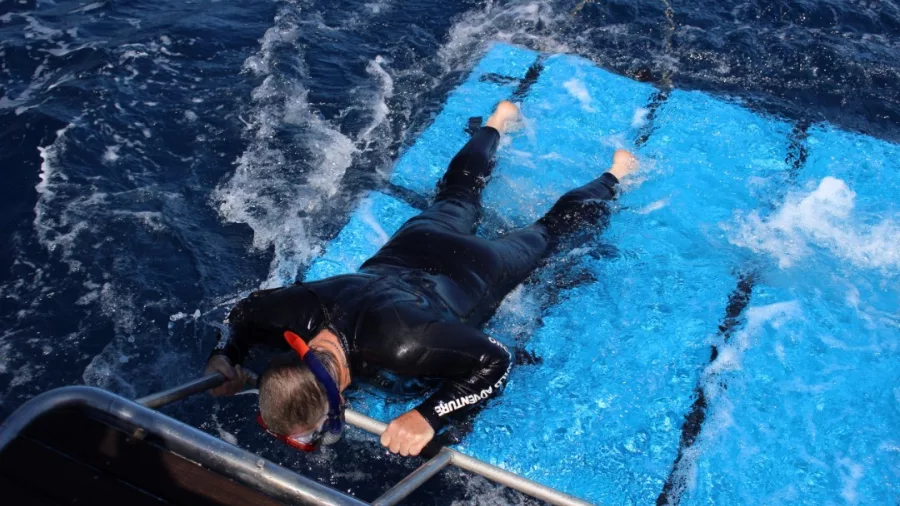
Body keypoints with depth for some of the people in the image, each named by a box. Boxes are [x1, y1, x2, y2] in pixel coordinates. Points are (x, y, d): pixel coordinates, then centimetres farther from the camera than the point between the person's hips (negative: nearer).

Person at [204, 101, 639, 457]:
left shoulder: (401, 342, -51)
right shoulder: (297, 310, -34)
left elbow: (495, 361, -41)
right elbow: (246, 311, -10)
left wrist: (428, 416, -50)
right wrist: (225, 356, -27)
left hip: (474, 270, -4)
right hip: (411, 249, 4)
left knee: (548, 230, 26)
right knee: (456, 195, 37)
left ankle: (614, 175, 52)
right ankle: (498, 122, 62)